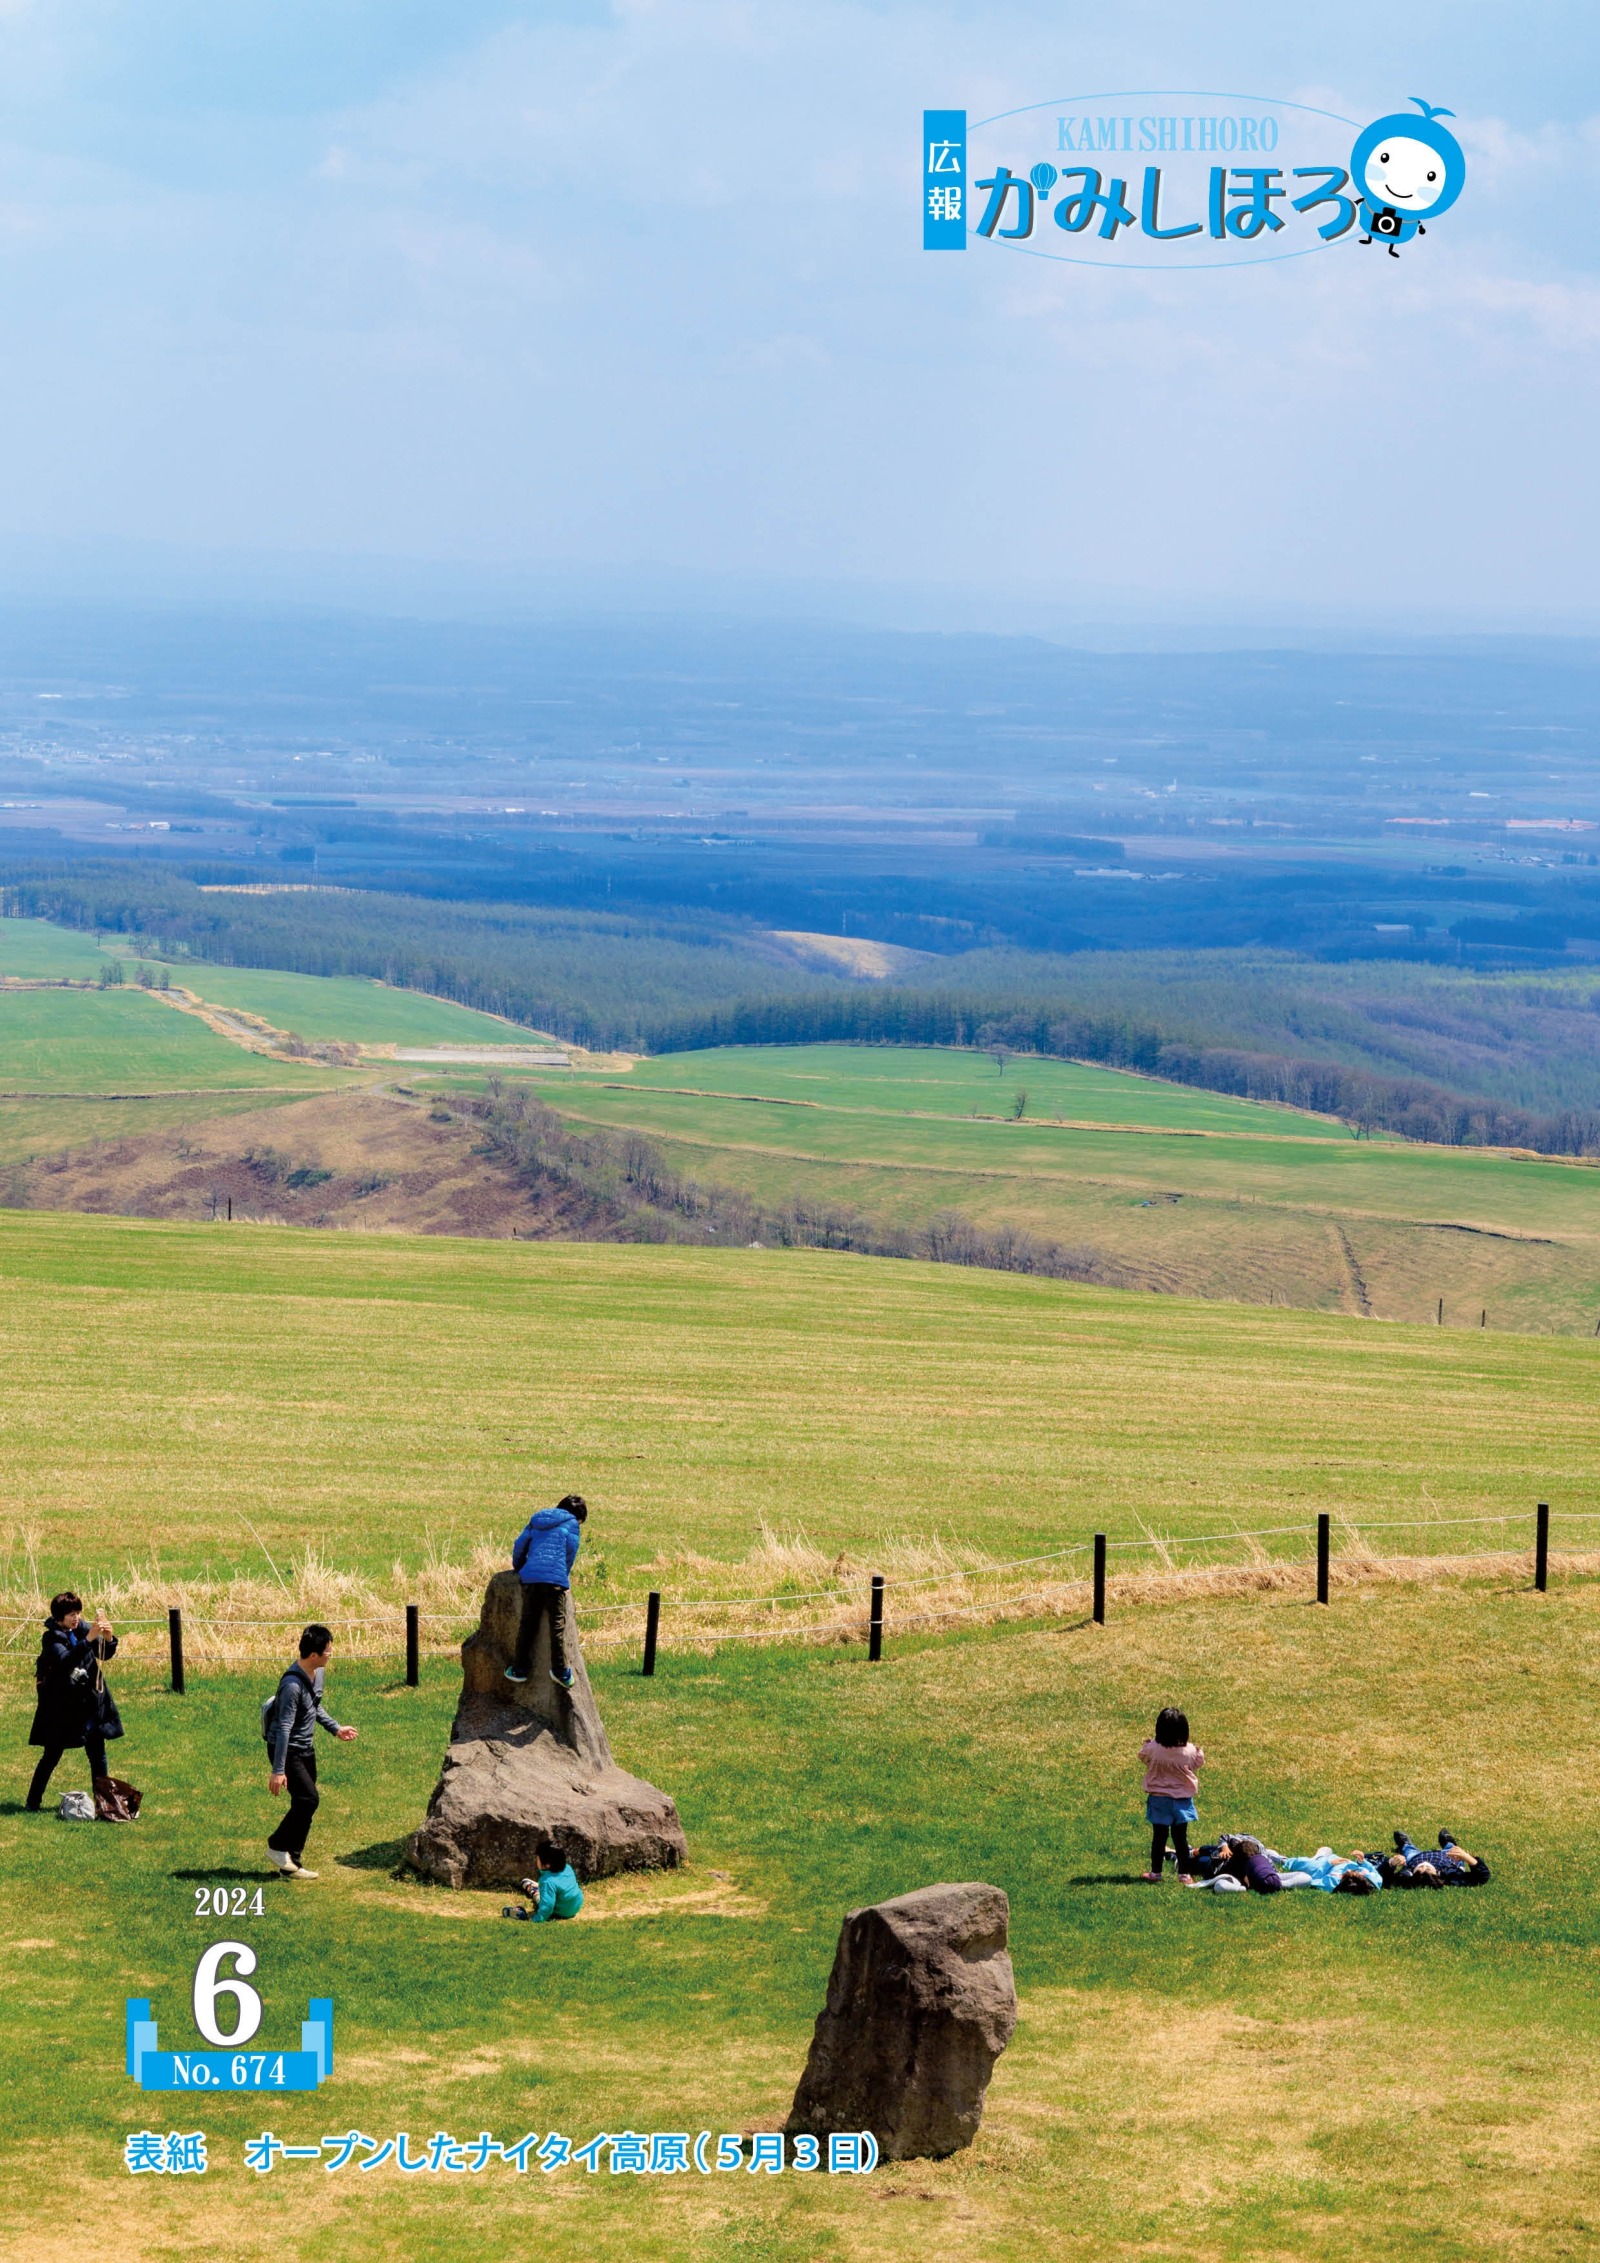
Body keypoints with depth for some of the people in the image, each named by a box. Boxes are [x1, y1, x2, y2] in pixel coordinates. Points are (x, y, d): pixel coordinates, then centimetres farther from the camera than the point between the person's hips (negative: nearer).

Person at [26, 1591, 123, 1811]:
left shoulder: (82, 1630, 3)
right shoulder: (51, 1638, -12)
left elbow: (105, 1654, 4)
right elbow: (66, 1661, -30)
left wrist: (108, 1638, -17)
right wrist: (88, 1638, -37)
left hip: (90, 1703, 5)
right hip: (61, 1707, -5)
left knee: (98, 1755, 8)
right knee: (52, 1755, 1)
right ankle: (33, 1801, 12)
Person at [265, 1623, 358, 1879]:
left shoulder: (317, 1673, 2)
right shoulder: (293, 1685, -27)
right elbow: (284, 1728, -27)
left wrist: (336, 1729, 20)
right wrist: (278, 1771, -26)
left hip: (306, 1748, 9)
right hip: (287, 1749, -9)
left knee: (305, 1804, 8)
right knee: (309, 1798, -16)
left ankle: (292, 1863, 14)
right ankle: (278, 1846, 0)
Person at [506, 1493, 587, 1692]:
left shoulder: (537, 1520, 23)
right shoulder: (572, 1524, 10)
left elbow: (520, 1545, 24)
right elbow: (571, 1551, 5)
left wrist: (518, 1567, 40)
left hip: (530, 1577, 4)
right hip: (555, 1578, -4)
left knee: (527, 1623, 9)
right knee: (557, 1623, 0)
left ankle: (519, 1669, 10)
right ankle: (559, 1669, -4)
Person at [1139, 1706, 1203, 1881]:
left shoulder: (1152, 1749, -17)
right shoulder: (1190, 1752, -14)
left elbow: (1142, 1756, 4)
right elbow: (1198, 1765, 5)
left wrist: (1146, 1743, 20)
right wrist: (1200, 1753, 21)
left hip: (1159, 1800, -1)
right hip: (1182, 1800, 1)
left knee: (1159, 1836, 9)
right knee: (1180, 1837, 9)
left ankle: (1156, 1872, 15)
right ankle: (1184, 1872, 12)